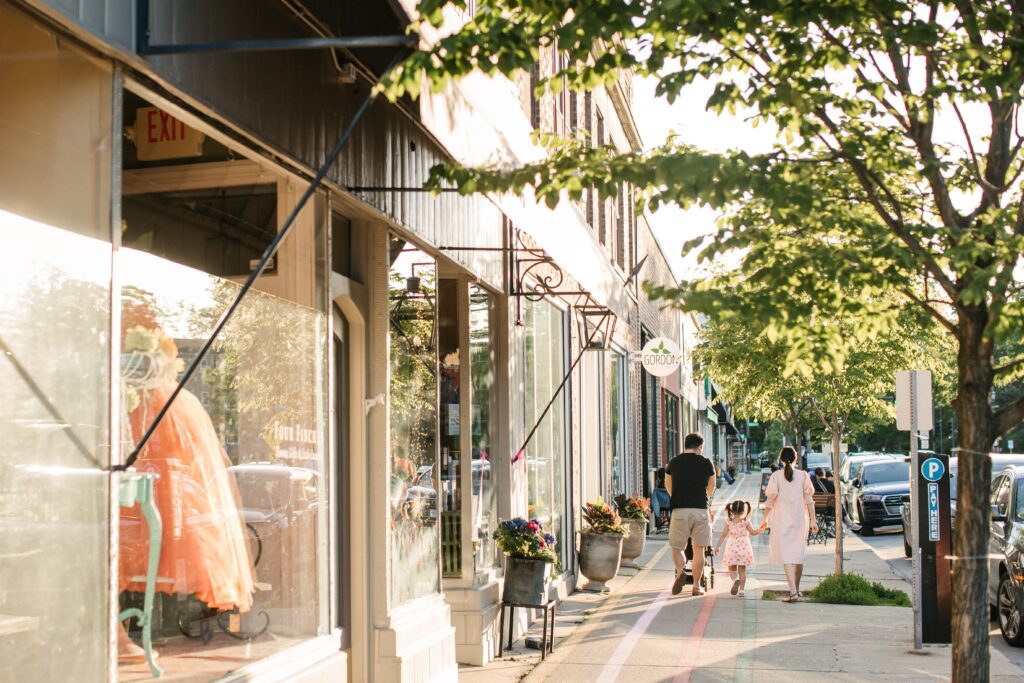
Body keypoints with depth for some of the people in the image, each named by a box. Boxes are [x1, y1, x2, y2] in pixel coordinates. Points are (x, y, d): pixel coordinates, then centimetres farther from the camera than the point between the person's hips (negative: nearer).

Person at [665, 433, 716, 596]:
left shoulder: (673, 462, 8)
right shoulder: (706, 463, 6)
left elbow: (668, 486, 24)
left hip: (679, 509, 0)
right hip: (701, 509, 0)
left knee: (677, 547, 8)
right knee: (699, 549, 9)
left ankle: (680, 571, -20)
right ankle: (696, 586, 7)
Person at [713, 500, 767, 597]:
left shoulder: (729, 521, -1)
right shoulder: (746, 521, -5)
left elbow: (723, 535, 0)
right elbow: (753, 532, 0)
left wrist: (718, 546, 5)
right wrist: (761, 528, 11)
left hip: (732, 548, 0)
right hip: (744, 548, 0)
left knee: (732, 569, 10)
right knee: (742, 570, 8)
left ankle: (735, 579, -20)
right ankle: (741, 590, 6)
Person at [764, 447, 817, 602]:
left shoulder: (776, 476, -4)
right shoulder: (803, 475, 1)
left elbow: (771, 498, -6)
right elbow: (809, 499, 1)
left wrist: (766, 518, 5)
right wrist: (813, 520, 5)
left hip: (782, 519, -3)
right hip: (800, 519, 3)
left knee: (786, 555, -6)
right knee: (798, 554, 16)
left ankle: (793, 592, -18)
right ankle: (796, 589, 28)